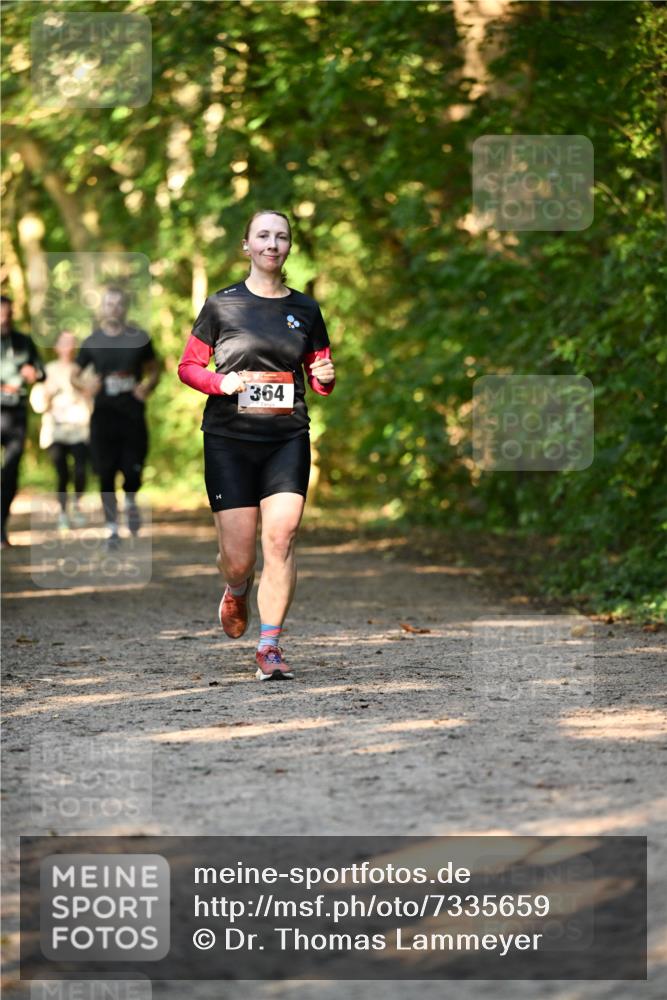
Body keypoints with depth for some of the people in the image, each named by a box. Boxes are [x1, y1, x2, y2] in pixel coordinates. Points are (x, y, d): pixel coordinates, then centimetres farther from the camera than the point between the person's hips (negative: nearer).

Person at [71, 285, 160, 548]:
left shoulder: (139, 338, 4)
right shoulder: (92, 342, 5)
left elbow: (154, 369, 12)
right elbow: (74, 375, 11)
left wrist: (147, 386, -9)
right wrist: (85, 383, -11)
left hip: (133, 413, 0)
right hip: (104, 415, 0)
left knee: (133, 470, -5)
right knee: (106, 474, -1)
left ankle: (130, 502, 30)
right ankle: (112, 528, 10)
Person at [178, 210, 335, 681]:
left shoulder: (305, 309, 10)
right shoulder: (222, 305, 3)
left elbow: (321, 381, 18)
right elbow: (188, 366, 7)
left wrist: (326, 377, -6)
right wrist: (221, 382, -13)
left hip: (288, 437, 1)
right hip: (229, 437, -1)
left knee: (281, 537, -15)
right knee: (238, 555, -3)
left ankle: (270, 647, -8)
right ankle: (237, 592, 35)